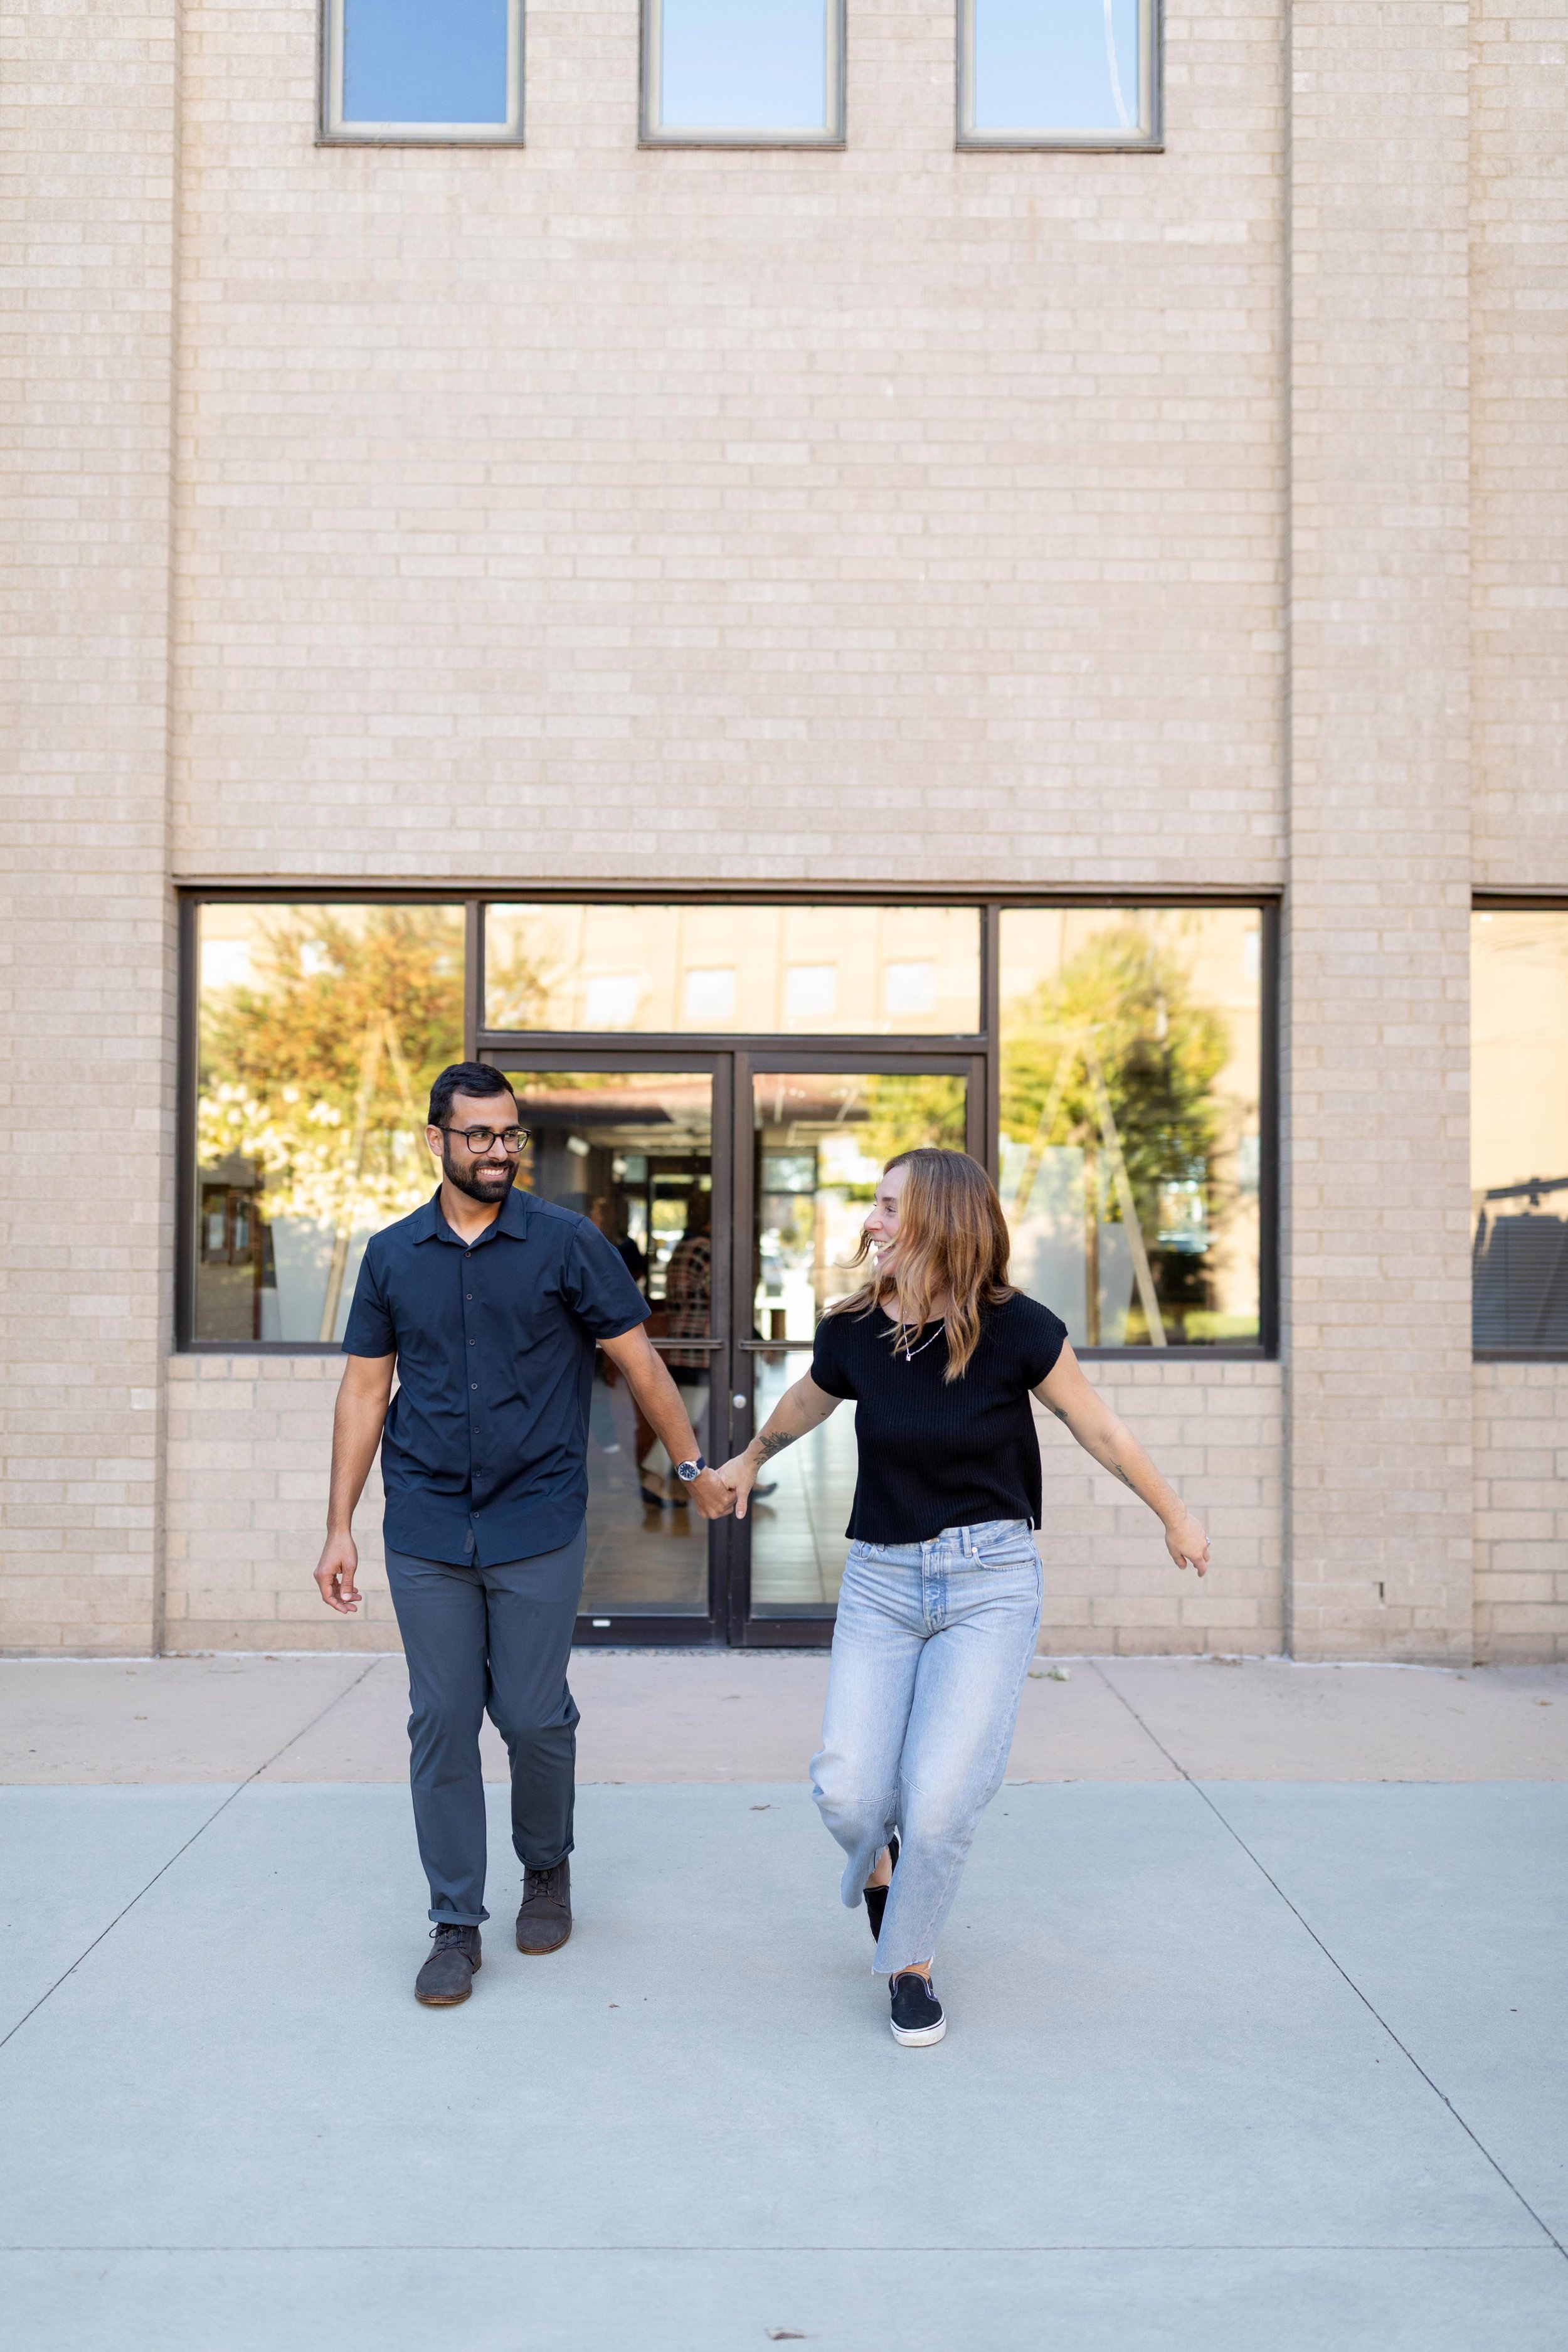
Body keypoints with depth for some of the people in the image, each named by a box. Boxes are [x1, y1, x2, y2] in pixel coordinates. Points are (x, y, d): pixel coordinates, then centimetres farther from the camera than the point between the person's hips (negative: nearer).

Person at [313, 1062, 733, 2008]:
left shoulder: (566, 1242, -1)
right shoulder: (392, 1255, 6)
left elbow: (638, 1359, 3)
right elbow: (365, 1391, 8)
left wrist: (695, 1466, 3)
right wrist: (341, 1527, 6)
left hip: (537, 1528, -2)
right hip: (426, 1530, 2)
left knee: (535, 1718, 3)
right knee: (442, 1725, 3)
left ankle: (547, 1867, 31)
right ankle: (456, 1925, 16)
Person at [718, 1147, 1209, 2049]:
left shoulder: (1016, 1329, -13)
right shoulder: (852, 1332, -4)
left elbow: (1101, 1428, 1)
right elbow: (805, 1405, 19)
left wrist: (1176, 1516, 11)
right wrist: (752, 1459, 36)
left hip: (991, 1585, -2)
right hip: (881, 1579, 3)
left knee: (941, 1797, -8)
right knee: (848, 1791, -7)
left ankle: (910, 1962, 20)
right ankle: (879, 1864, 31)